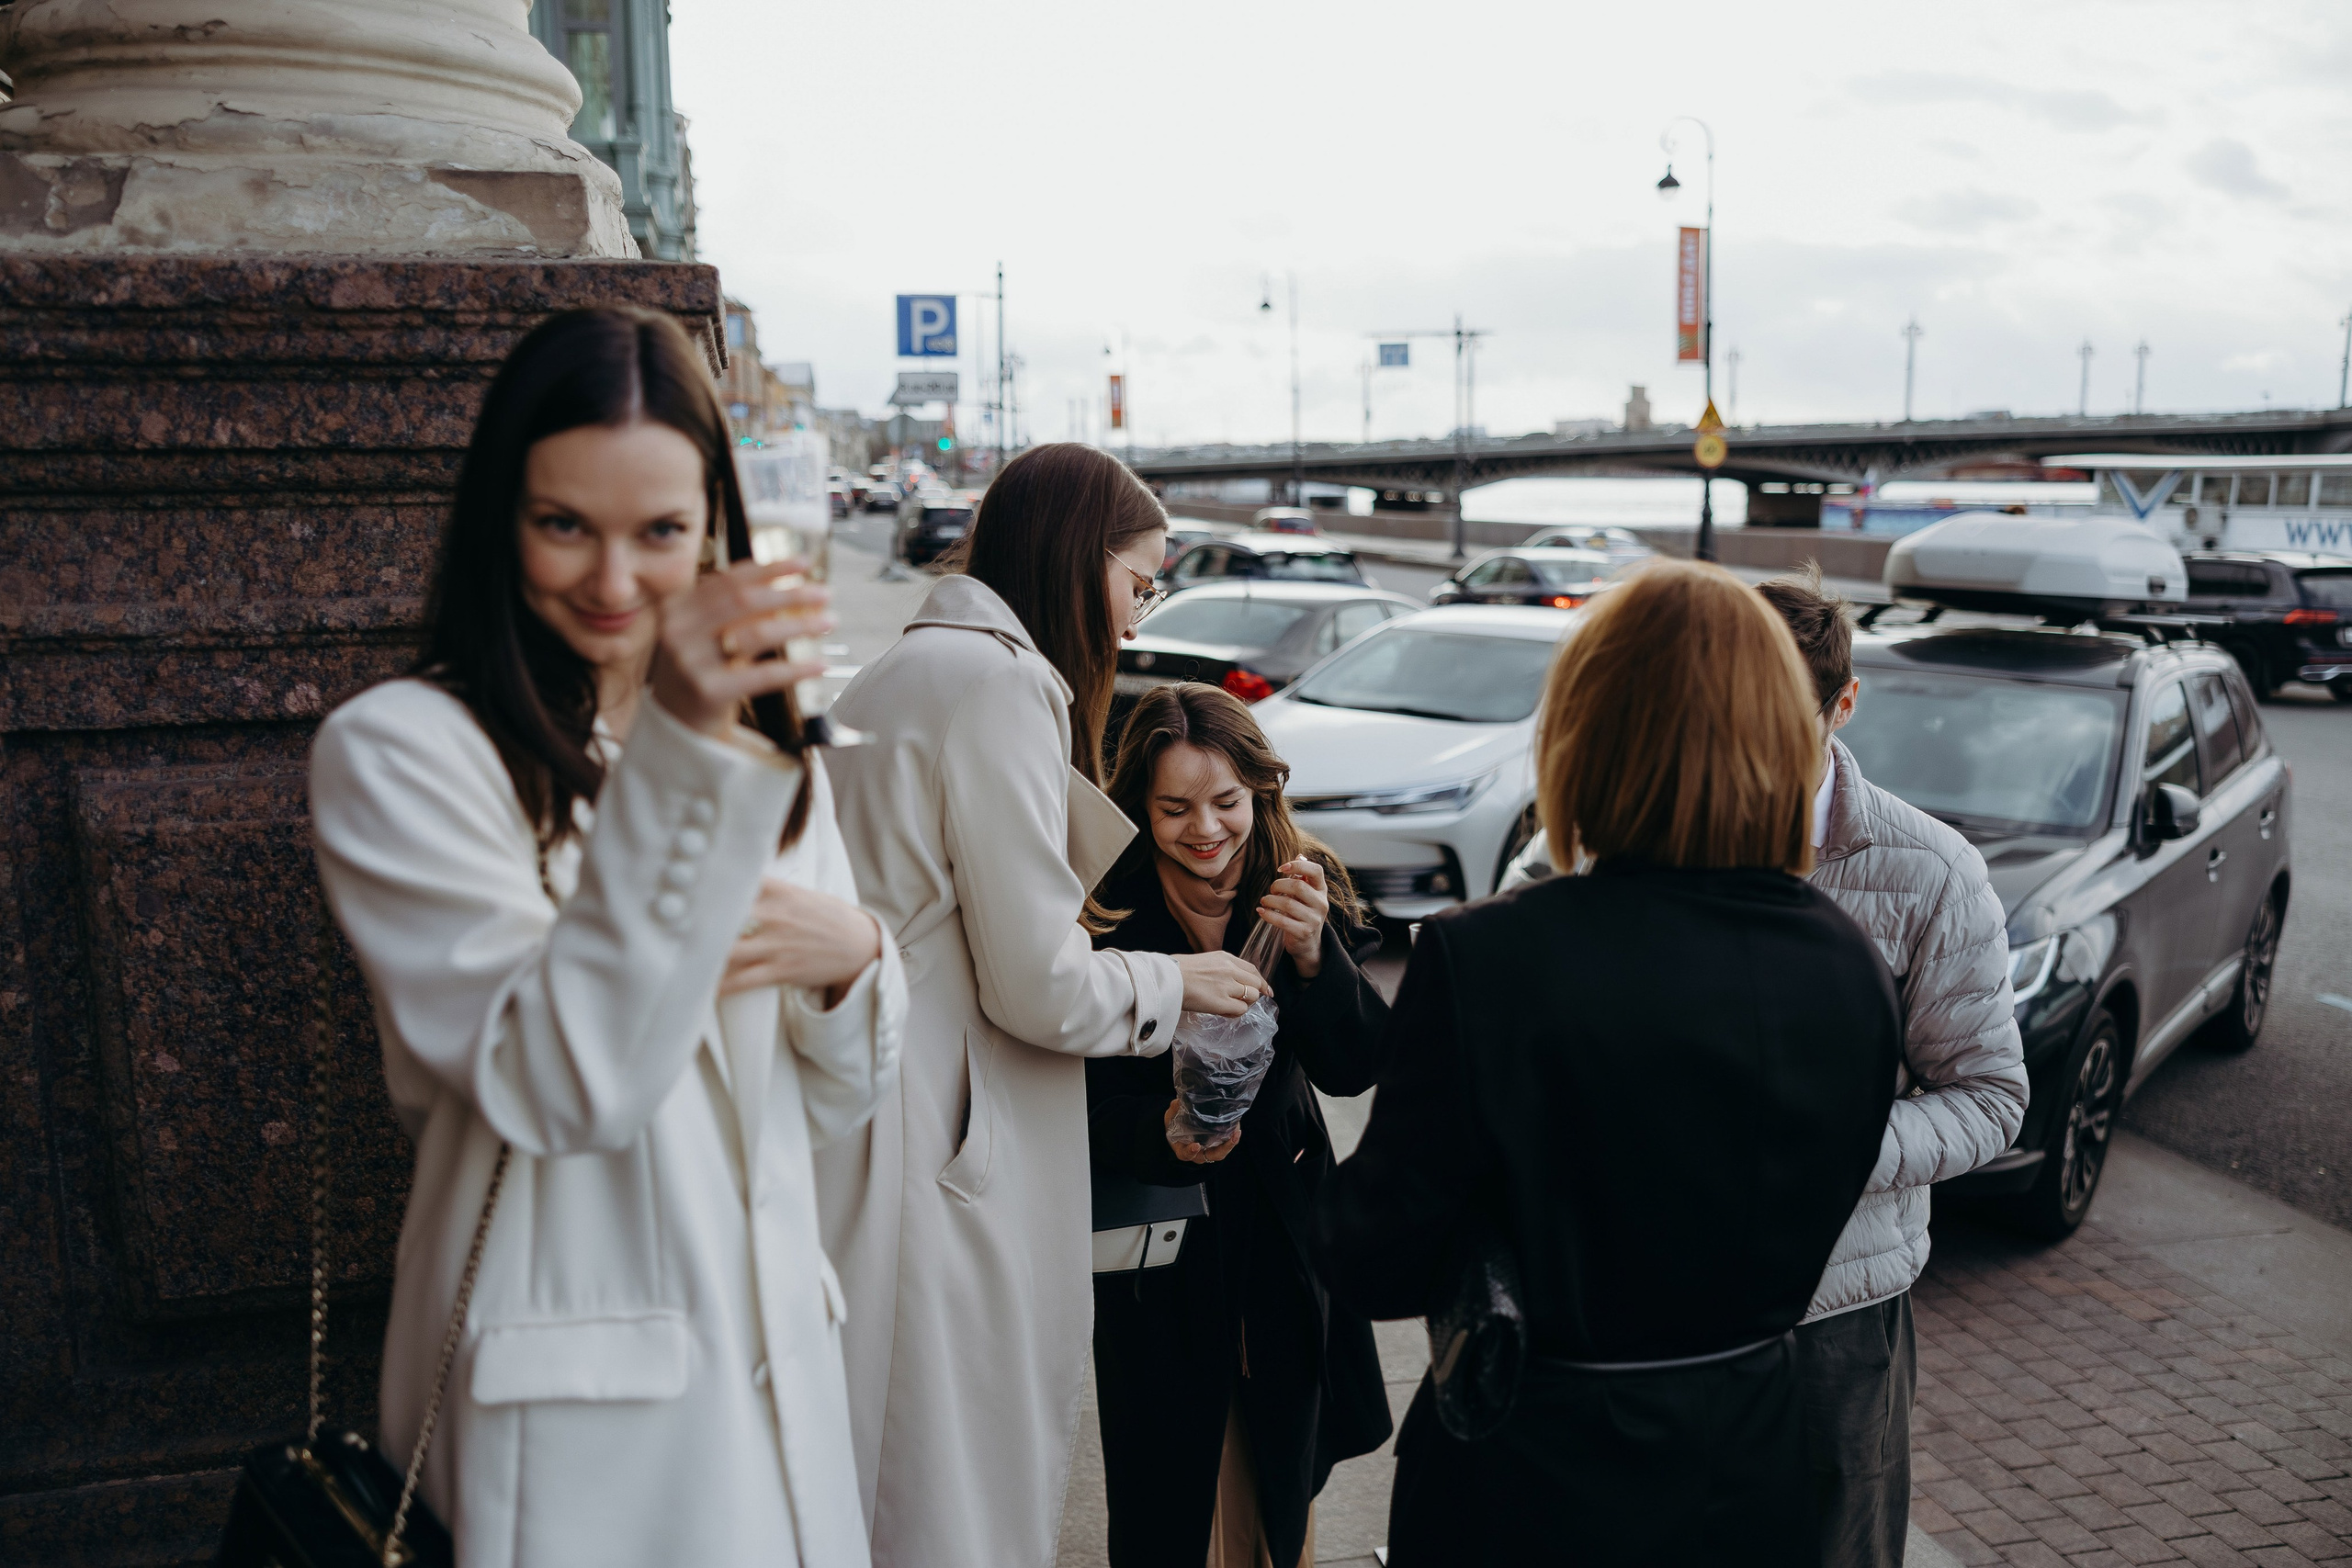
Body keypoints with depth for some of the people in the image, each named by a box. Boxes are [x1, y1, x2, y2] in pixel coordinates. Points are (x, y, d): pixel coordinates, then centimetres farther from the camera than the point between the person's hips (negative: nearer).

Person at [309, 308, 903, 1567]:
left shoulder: (761, 749, 7)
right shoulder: (399, 753, -12)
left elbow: (835, 1098, 9)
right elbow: (561, 1086, -24)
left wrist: (850, 956, -13)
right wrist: (677, 756, -32)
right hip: (568, 1405, -5)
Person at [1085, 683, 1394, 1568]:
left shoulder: (1305, 889, -6)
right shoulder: (1106, 915, -14)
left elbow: (1354, 1070, -13)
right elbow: (1092, 1111, -12)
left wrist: (1313, 954, -28)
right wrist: (1165, 1136, -33)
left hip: (1281, 1226, 3)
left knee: (1280, 1487, 16)